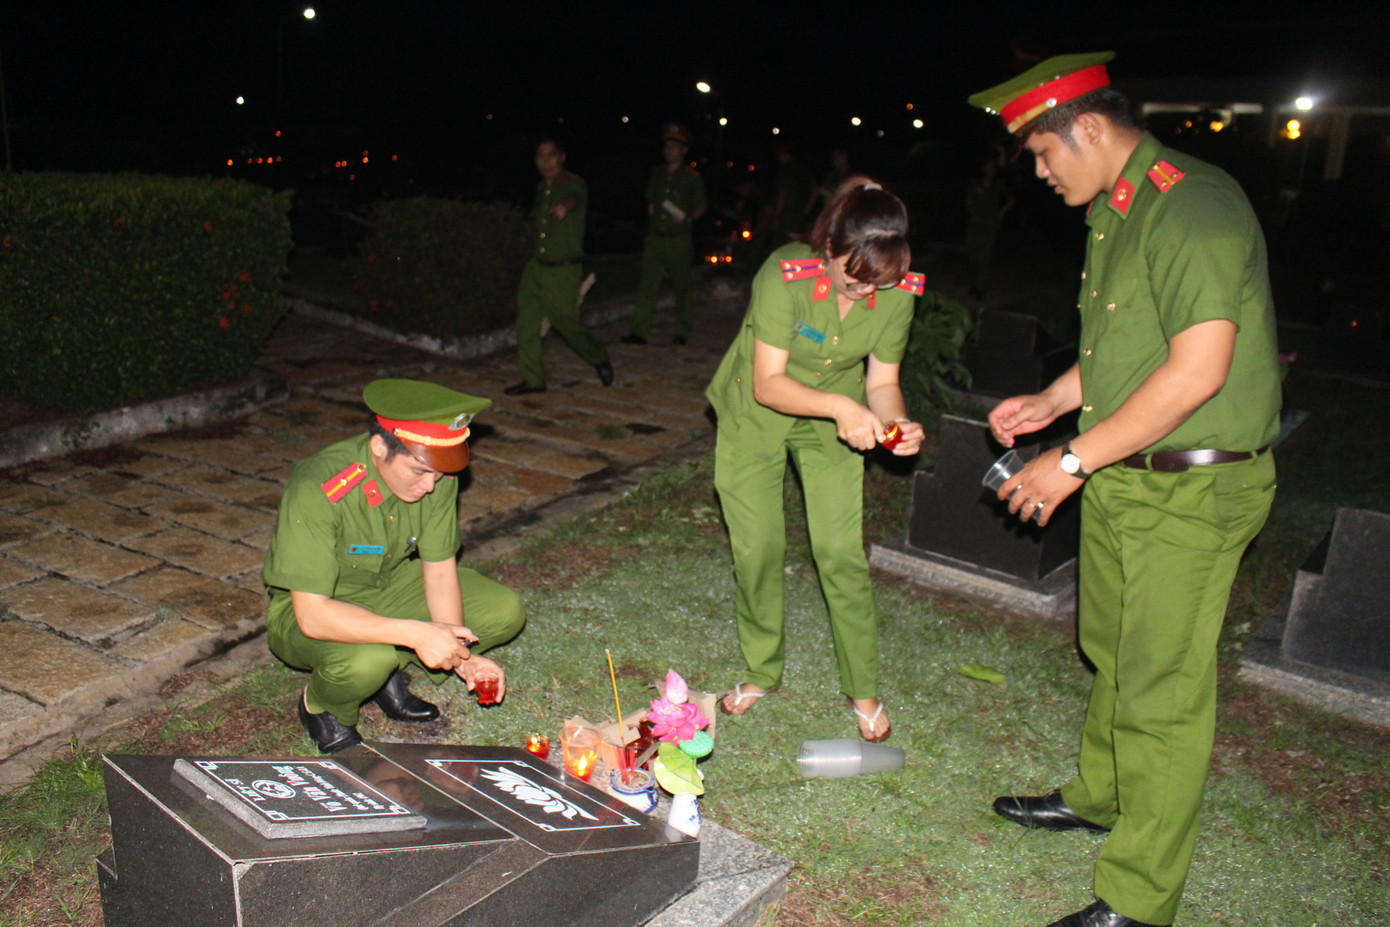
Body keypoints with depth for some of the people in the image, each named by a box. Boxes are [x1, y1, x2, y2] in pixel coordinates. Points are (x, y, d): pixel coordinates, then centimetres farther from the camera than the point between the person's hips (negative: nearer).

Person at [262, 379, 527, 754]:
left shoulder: (435, 475, -19)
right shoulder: (318, 491, -34)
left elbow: (440, 568, -9)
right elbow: (312, 614, -35)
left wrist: (458, 654, -22)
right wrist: (416, 633, -40)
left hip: (391, 583, 5)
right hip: (312, 611, -5)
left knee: (506, 611, -11)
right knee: (368, 660, -38)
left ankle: (390, 674, 4)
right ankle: (321, 706, -2)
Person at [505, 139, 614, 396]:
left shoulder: (575, 185, -12)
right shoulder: (541, 188, 12)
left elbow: (575, 199, -40)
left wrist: (565, 206, -60)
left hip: (564, 270, -7)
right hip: (536, 266, 7)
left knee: (567, 323, -1)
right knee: (526, 321, 1)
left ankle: (599, 359, 27)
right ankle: (533, 379, 11)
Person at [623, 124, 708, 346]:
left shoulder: (692, 177, -1)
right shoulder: (657, 173, 13)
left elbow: (700, 208, 1)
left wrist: (688, 217, -16)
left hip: (679, 239, -4)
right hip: (655, 237, 4)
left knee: (683, 286, 4)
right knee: (647, 284, -3)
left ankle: (683, 331, 18)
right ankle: (639, 331, -3)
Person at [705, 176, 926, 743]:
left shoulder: (897, 291, -20)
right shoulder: (785, 275, -31)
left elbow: (882, 381, -9)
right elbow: (767, 384, -29)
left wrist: (896, 423, -31)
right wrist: (840, 406, -44)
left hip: (833, 420, 2)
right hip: (755, 414, -1)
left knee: (843, 555, -5)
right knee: (756, 551, 2)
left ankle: (863, 691, 15)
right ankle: (761, 674, 27)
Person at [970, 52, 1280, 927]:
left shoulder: (1194, 205, -19)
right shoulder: (1115, 212, 12)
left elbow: (1197, 370, -27)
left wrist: (1072, 460, -22)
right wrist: (1053, 400, 9)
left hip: (1192, 491, -9)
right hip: (1121, 477, 9)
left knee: (1164, 691, -1)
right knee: (1114, 654, 22)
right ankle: (1100, 796, 43)